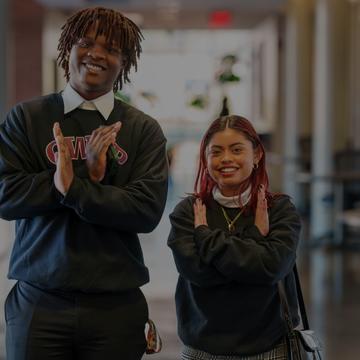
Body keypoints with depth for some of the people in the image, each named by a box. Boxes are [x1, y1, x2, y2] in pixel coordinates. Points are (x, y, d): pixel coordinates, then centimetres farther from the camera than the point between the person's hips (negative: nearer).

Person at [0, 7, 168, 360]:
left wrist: (71, 186, -17)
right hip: (39, 302, 0)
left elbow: (148, 210, -9)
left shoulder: (144, 129, 2)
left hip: (116, 304, 0)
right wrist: (87, 173, -15)